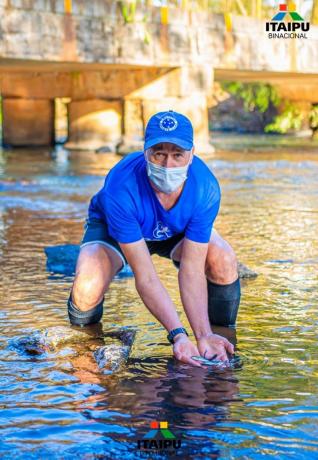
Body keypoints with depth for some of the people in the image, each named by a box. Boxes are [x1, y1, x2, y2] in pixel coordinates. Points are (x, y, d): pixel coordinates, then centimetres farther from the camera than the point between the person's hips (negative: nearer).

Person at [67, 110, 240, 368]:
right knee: (87, 291, -31)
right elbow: (145, 276, -40)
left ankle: (223, 336, 3)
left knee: (224, 261, -27)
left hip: (178, 230, 3)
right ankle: (84, 339, 8)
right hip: (111, 228, -2)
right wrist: (178, 334, -47)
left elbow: (191, 270, -31)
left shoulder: (206, 188, -33)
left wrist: (204, 336, -41)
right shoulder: (121, 188, -41)